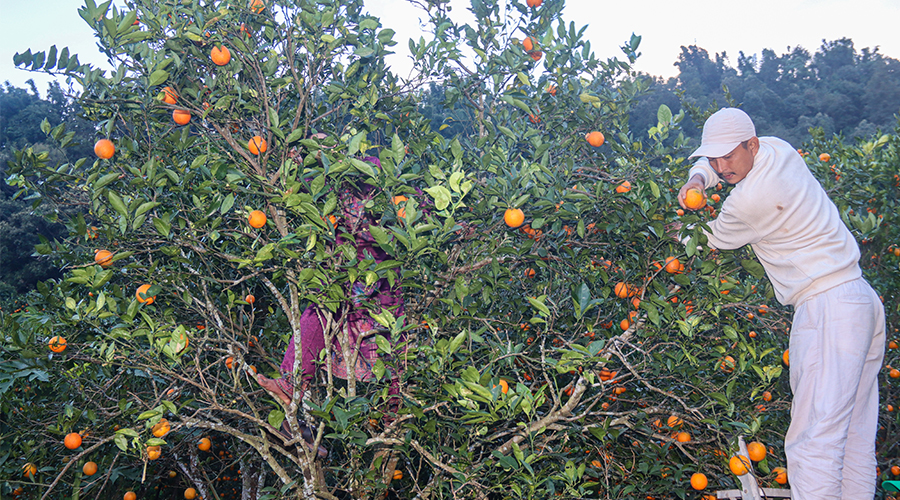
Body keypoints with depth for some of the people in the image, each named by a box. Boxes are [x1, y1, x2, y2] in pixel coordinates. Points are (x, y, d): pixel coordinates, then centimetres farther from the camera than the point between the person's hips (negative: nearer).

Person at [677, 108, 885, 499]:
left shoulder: (750, 200, -16)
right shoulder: (779, 150, 10)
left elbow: (716, 239, 3)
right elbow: (712, 162, 26)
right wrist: (698, 177, 5)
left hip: (827, 310, -10)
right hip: (863, 300, 10)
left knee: (814, 441, -12)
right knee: (855, 436, 12)